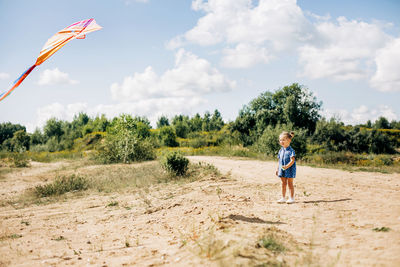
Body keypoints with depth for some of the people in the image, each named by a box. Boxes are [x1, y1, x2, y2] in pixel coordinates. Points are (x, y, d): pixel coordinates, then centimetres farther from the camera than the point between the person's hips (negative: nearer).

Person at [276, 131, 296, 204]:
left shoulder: (290, 150, -14)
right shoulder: (281, 150, 8)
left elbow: (292, 160, -22)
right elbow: (279, 160, 14)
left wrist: (287, 166, -33)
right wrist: (278, 169, 12)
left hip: (289, 169, -7)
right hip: (282, 169, 7)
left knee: (290, 183, 1)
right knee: (283, 183, 13)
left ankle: (292, 198, 10)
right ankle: (283, 198, 21)